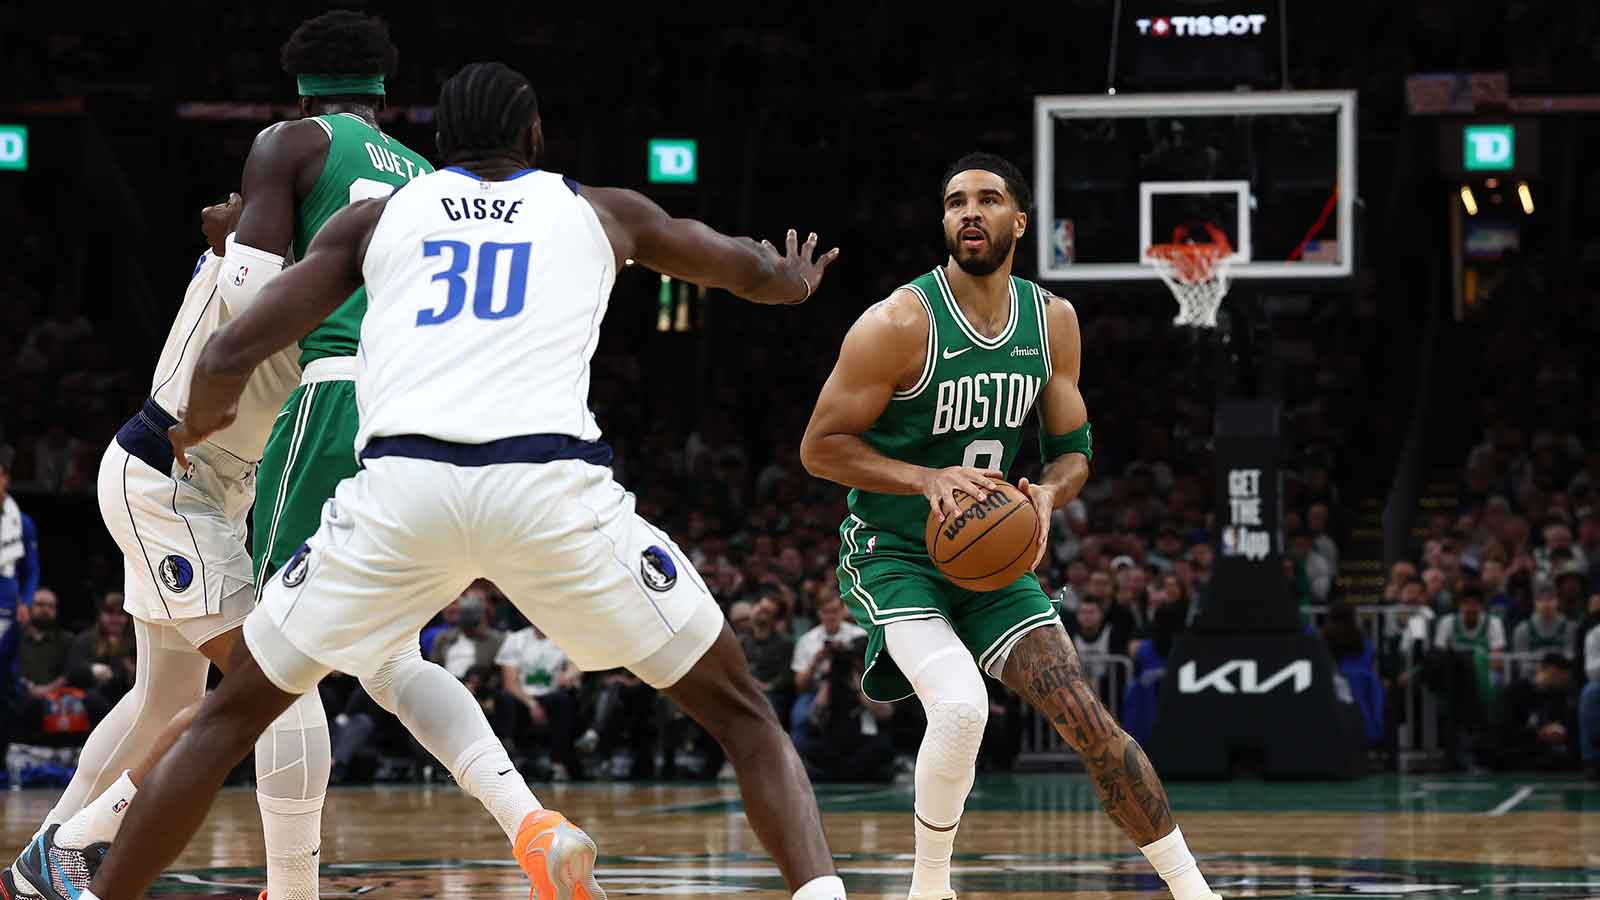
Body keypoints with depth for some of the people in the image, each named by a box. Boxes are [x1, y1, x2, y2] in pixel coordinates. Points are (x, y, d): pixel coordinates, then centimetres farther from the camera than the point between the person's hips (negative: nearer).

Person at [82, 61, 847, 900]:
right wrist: (790, 280, 68)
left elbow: (230, 354, 18)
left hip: (400, 485, 1)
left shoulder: (375, 216, 25)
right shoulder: (601, 211, 27)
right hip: (551, 483, -1)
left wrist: (200, 421, 41)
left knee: (235, 711, 20)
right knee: (737, 710, 13)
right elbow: (751, 269, 44)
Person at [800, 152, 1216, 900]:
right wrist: (927, 479, -28)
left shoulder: (1052, 321, 0)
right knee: (960, 705, -30)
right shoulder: (901, 324, -18)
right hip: (893, 555, -5)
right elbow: (820, 447, -14)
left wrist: (1047, 496, -14)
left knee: (1086, 717, -5)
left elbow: (1073, 448, 10)